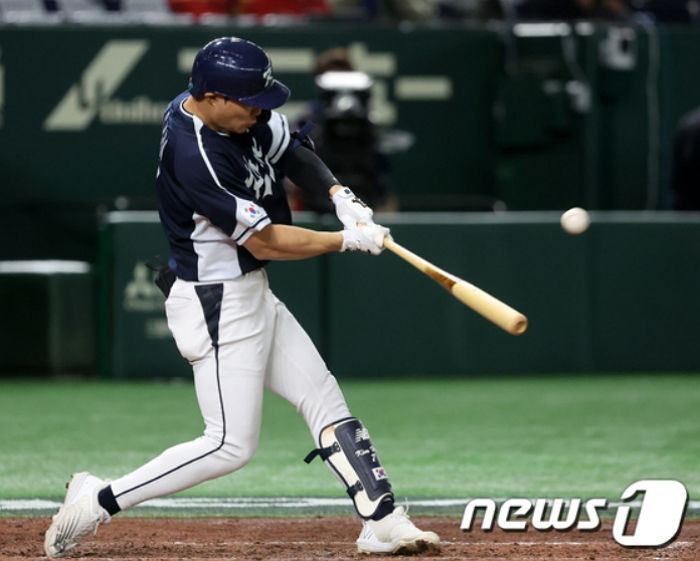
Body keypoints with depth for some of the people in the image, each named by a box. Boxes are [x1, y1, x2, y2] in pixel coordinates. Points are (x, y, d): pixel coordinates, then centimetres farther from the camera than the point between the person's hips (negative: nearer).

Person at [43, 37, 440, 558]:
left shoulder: (239, 116, -2)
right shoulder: (196, 156, -28)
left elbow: (291, 148, 14)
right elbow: (265, 241, -23)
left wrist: (340, 194, -5)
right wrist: (350, 239, -13)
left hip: (252, 295, 10)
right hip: (217, 305, -10)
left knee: (324, 398, 8)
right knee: (231, 446, -7)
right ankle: (100, 500, 0)